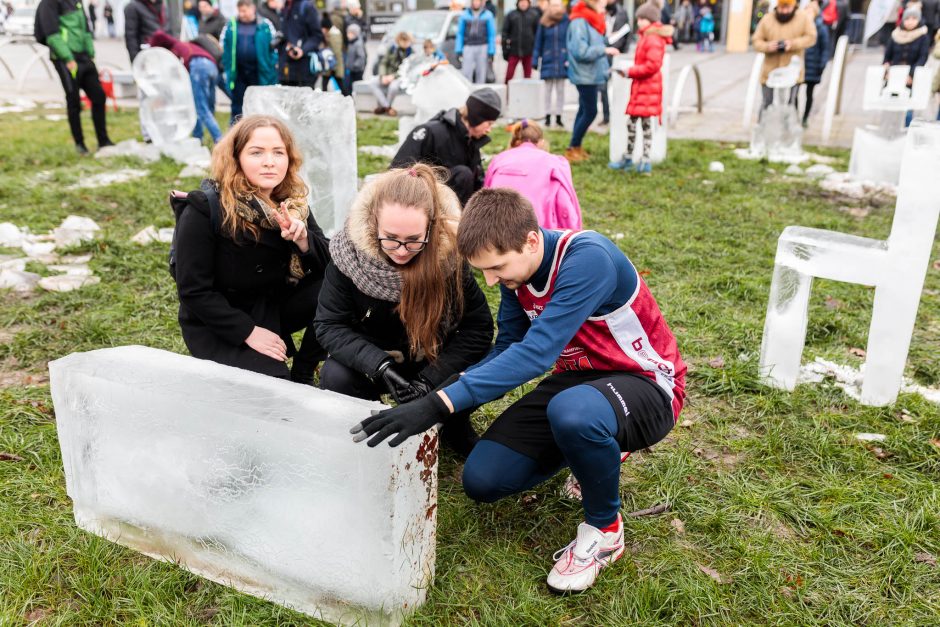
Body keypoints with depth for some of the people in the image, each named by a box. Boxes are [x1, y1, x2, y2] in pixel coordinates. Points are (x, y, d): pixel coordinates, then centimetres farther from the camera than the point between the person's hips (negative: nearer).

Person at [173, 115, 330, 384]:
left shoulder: (292, 203, -4)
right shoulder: (204, 209, -20)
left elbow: (329, 263, -6)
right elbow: (193, 291, -19)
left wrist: (302, 239, -26)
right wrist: (248, 331, -23)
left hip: (271, 308, 6)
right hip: (216, 324, -6)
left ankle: (302, 375, 2)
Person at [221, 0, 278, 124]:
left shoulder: (265, 25, -1)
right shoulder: (230, 26, 4)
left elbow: (274, 46, 1)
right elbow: (223, 46, 8)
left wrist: (273, 65, -6)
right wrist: (226, 67, 3)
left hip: (259, 72, -1)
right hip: (237, 72, 1)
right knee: (237, 103, 6)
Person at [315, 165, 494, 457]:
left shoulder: (449, 254, -23)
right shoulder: (350, 251, -22)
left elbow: (478, 325, -18)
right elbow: (329, 325, -17)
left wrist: (433, 377, -30)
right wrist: (380, 365, -33)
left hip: (434, 359, 0)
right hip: (371, 359, 0)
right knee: (335, 377, -30)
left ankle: (455, 429, 6)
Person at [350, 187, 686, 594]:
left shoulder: (588, 257, -30)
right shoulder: (515, 269, -5)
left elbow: (536, 353, -38)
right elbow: (509, 348, 0)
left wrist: (441, 404, -43)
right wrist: (448, 387, -19)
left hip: (645, 383, -7)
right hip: (578, 378, 7)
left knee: (572, 411, -43)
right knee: (482, 481, -7)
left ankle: (605, 529, -11)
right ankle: (592, 449, 18)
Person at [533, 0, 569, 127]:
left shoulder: (566, 21, -5)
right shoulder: (544, 23, -3)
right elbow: (538, 43, 0)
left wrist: (570, 59, -13)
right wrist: (535, 61, -2)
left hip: (562, 62, 0)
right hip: (548, 61, 1)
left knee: (560, 90, 9)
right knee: (548, 90, 9)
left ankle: (558, 117, 17)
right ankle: (548, 116, 19)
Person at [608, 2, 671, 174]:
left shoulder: (653, 38, -15)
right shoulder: (646, 36, 16)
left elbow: (652, 65, -23)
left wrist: (630, 72, -18)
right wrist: (630, 72, 2)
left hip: (647, 87, -10)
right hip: (639, 86, 10)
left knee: (645, 123, -3)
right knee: (631, 123, 12)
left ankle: (645, 161, 5)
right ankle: (628, 158, 20)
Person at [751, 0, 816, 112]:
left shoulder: (804, 17, 0)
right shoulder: (767, 19, 2)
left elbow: (811, 37, -3)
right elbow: (756, 41, 2)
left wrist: (793, 43, -19)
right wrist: (767, 46, -19)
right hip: (770, 72, 1)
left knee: (791, 104, 3)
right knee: (767, 104, 7)